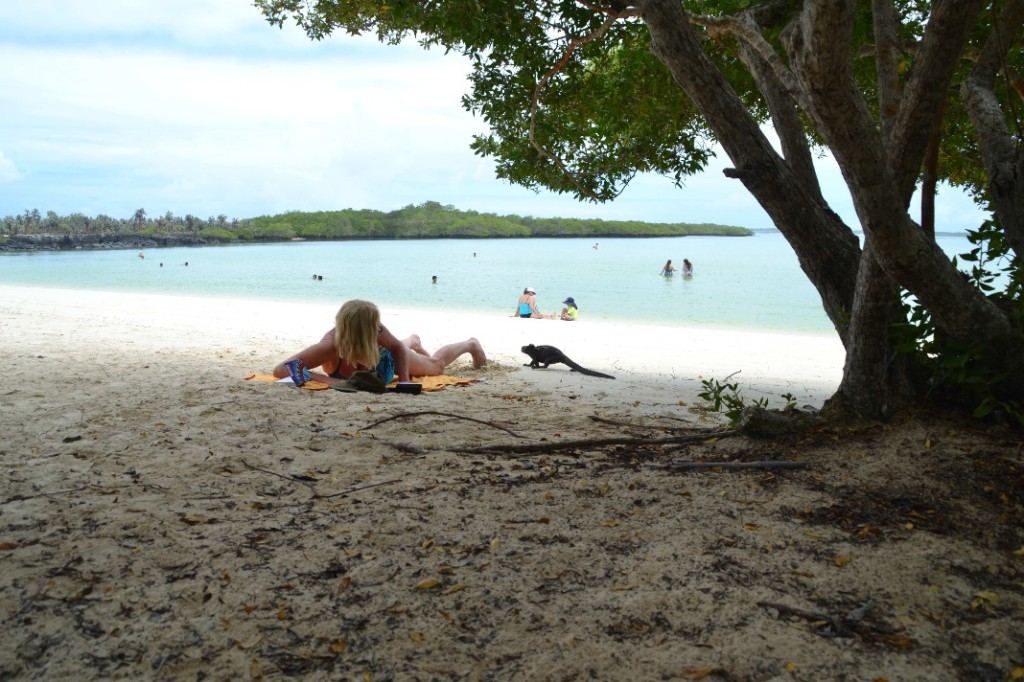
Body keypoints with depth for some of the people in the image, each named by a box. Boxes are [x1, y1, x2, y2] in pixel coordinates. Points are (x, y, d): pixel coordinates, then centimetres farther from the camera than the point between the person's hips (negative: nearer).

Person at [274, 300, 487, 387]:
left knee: (436, 365, 27)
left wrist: (404, 379, -37)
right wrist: (327, 379, -63)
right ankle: (414, 342, 72)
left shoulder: (377, 333, -45)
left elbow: (398, 347, -22)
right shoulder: (329, 347, -52)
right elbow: (279, 370, -55)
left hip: (387, 358, -1)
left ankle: (470, 345, 57)